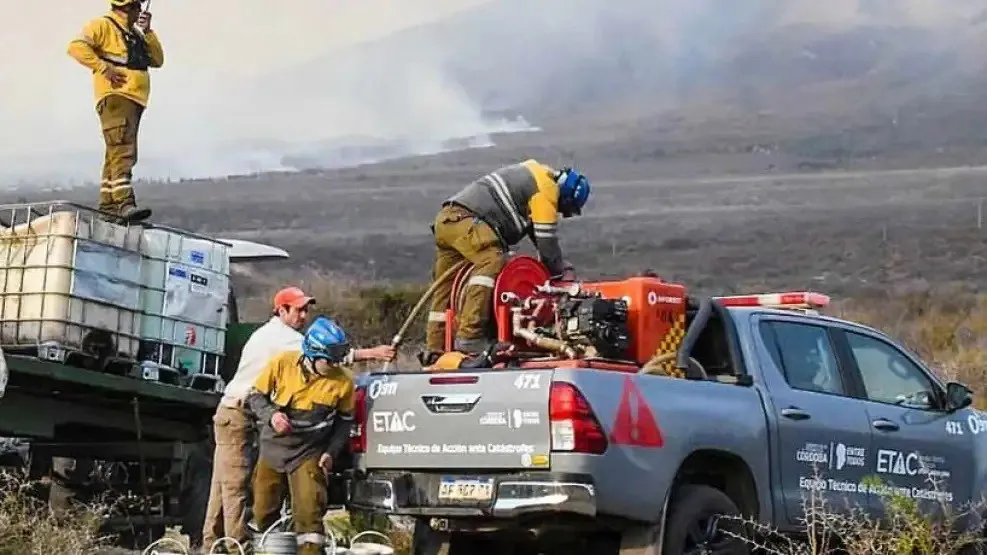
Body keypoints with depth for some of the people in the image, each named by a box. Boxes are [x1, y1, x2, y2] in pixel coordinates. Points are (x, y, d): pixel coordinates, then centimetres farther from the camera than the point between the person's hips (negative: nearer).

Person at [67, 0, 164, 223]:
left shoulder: (135, 34, 24)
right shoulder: (103, 26, -1)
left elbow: (157, 60, 18)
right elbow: (77, 46, -14)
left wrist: (148, 32, 7)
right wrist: (104, 68, -18)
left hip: (134, 100, 9)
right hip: (115, 96, -9)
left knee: (116, 154, 11)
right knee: (122, 151, -20)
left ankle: (107, 204, 15)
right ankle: (125, 203, -30)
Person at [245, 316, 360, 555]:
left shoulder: (343, 381, -14)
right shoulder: (282, 363, -15)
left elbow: (344, 421, 3)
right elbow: (256, 395, -1)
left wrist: (331, 452, -8)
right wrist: (271, 415, -21)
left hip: (309, 453, -1)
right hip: (274, 446, 2)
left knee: (309, 512, -16)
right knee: (263, 512, 10)